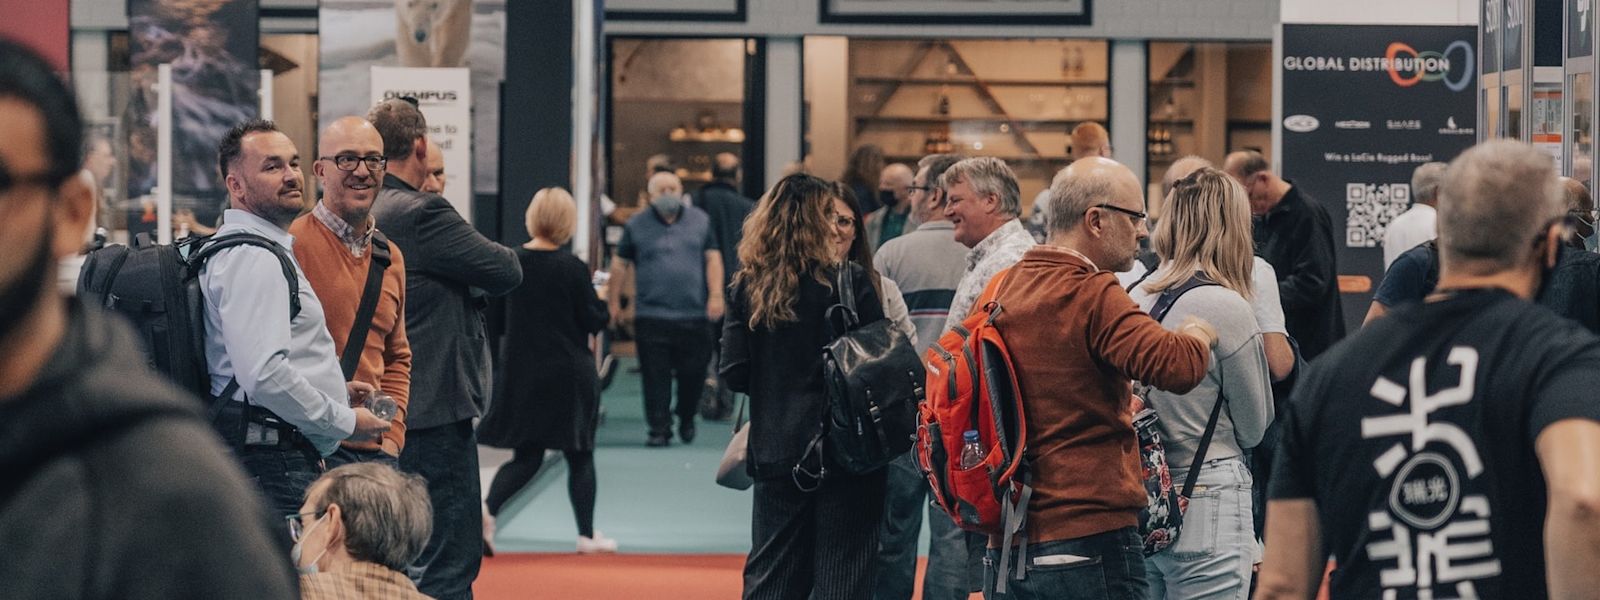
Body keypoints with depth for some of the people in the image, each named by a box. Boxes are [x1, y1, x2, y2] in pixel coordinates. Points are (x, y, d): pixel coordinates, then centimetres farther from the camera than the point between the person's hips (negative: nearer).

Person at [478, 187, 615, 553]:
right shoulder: (572, 269, -14)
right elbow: (594, 320, -7)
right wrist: (601, 298, 11)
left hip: (520, 373, 4)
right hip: (568, 375, -4)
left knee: (526, 457, 10)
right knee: (580, 456, 11)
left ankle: (488, 508, -14)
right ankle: (587, 535, 17)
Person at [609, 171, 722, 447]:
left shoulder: (700, 221, 10)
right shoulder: (636, 225, 6)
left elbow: (713, 258, 8)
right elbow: (620, 264, 9)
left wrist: (715, 295, -4)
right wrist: (615, 302, 6)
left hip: (694, 315, 1)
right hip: (651, 317, -1)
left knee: (693, 373, 3)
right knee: (655, 376, -3)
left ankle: (686, 419, 26)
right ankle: (659, 429, 2)